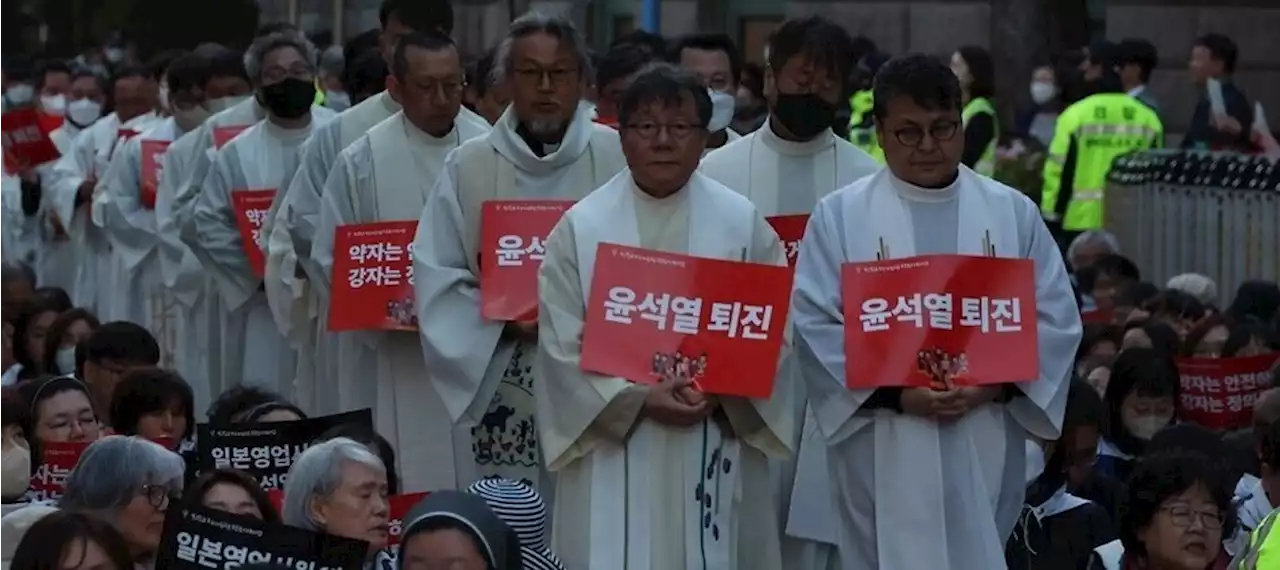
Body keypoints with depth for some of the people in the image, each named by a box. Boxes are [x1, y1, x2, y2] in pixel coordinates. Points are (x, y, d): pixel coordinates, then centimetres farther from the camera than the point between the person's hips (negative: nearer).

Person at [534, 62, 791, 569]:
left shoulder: (742, 223, 3)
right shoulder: (582, 227, 0)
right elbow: (562, 344, -3)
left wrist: (720, 394, -14)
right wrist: (639, 399, -14)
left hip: (715, 452, 1)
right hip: (615, 455, -1)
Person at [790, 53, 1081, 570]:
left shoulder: (1012, 213, 8)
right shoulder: (840, 215, 2)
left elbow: (1056, 318, 6)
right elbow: (816, 325, -5)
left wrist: (996, 384, -11)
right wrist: (896, 393, -16)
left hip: (985, 452, 2)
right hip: (885, 454, -2)